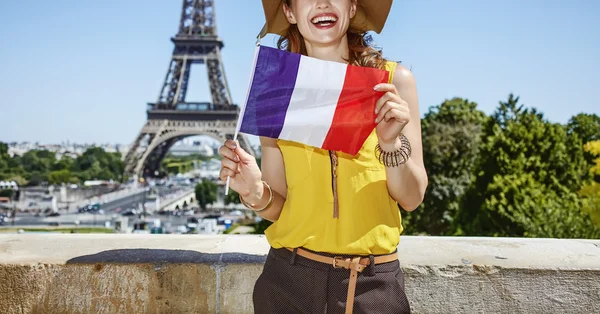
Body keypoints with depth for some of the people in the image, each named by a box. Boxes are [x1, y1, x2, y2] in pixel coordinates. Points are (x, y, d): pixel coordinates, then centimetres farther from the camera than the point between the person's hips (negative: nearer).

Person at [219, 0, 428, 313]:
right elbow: (279, 206, 2)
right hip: (289, 278, 1)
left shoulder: (393, 79, -4)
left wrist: (392, 143, -20)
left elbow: (412, 198, -3)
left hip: (375, 283, -1)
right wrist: (255, 192, -18)